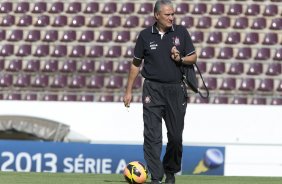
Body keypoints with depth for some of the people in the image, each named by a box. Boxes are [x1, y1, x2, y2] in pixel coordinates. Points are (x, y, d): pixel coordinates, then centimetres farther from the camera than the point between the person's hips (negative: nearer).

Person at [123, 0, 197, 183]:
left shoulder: (181, 32, 3)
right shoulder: (146, 35, 2)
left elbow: (193, 57, 10)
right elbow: (136, 63, 10)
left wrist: (180, 59, -12)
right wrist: (129, 90, 9)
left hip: (176, 90, 1)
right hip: (153, 90, -1)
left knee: (176, 135, 6)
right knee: (152, 135, -8)